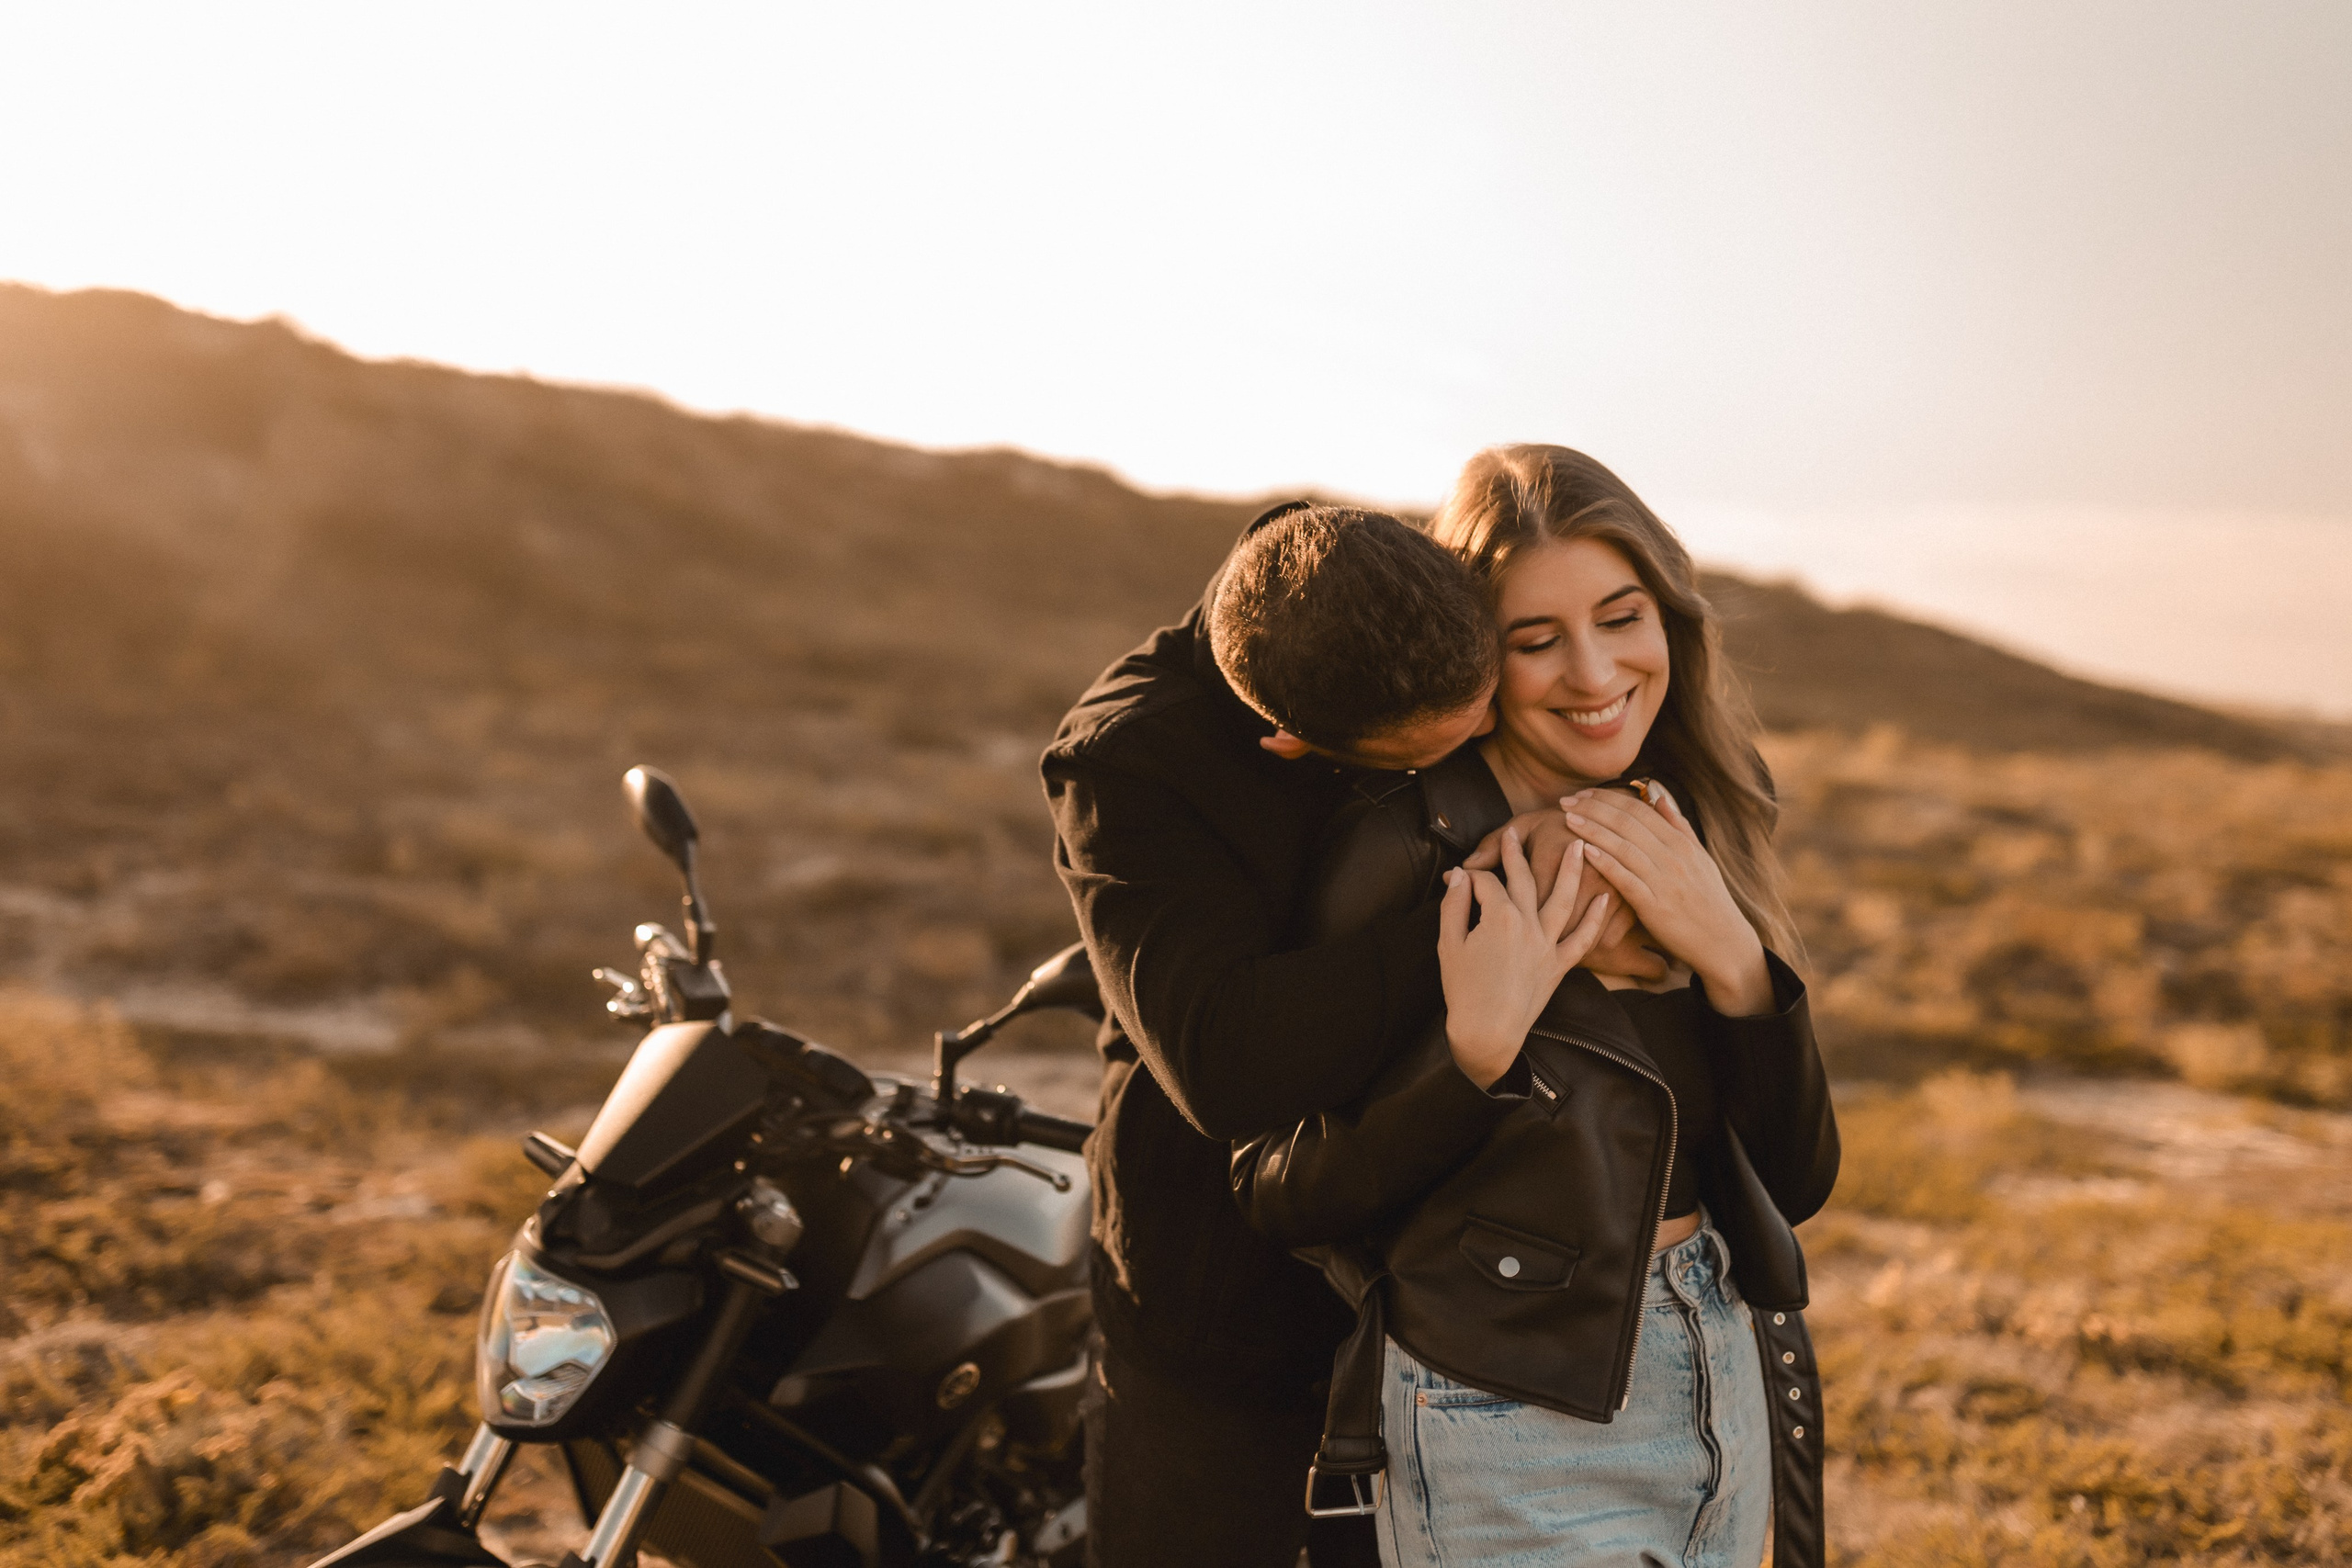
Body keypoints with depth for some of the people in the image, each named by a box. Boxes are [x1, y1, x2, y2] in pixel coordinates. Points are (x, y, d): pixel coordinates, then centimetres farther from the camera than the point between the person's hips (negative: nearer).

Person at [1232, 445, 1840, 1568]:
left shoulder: (1688, 832, 2)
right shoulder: (1411, 846, -15)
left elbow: (1799, 1179, 0)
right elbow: (1278, 1192, -14)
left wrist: (1732, 959, -15)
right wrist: (1475, 1048, -27)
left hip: (1723, 1385, 6)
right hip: (1510, 1424, -6)